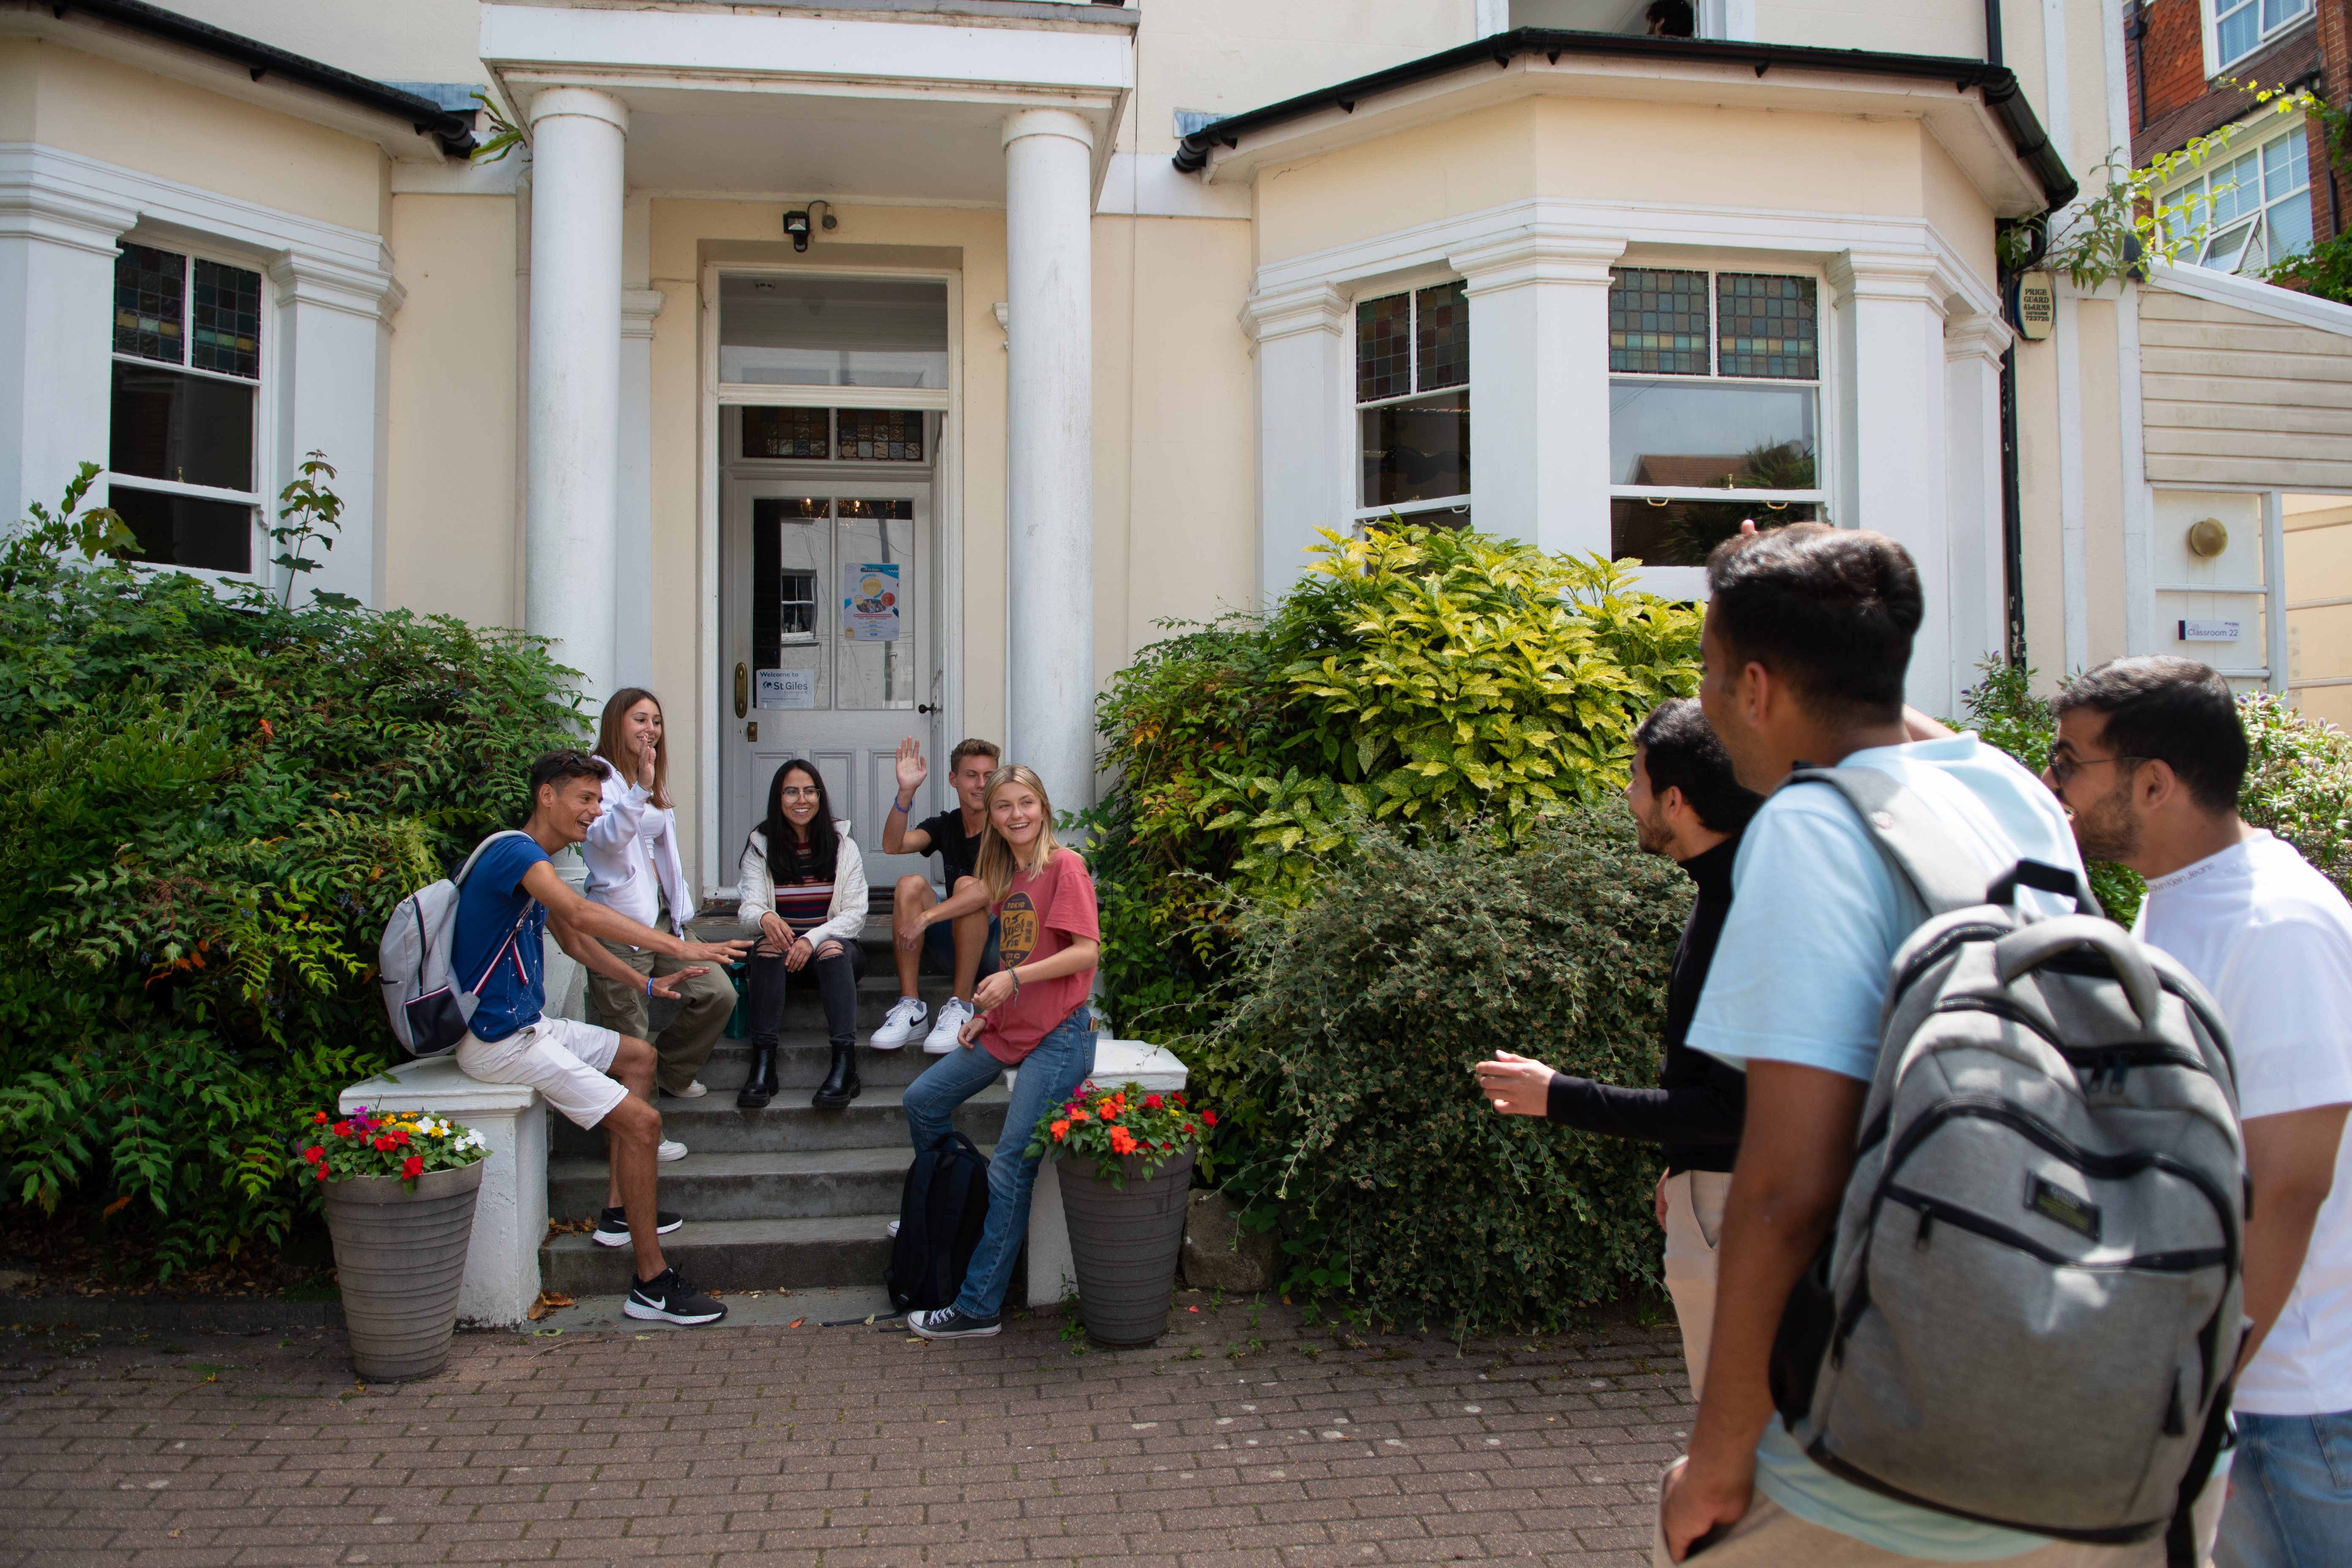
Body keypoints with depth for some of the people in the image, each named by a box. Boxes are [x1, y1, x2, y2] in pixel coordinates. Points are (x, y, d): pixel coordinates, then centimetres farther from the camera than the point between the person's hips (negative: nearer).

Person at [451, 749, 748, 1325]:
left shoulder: (535, 863, 15)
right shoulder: (515, 852, -19)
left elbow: (573, 940, 26)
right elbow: (582, 914, -37)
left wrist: (648, 984, 19)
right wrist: (678, 947, -43)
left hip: (529, 1024, 11)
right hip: (500, 1038, -11)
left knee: (639, 1057, 23)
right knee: (640, 1121, -16)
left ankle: (621, 1212, 24)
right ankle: (651, 1285, -8)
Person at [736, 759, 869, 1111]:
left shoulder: (842, 845, 5)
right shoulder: (761, 846, 7)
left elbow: (855, 914, -3)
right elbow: (749, 907, -6)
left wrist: (813, 939, -21)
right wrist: (764, 918, -31)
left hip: (834, 944, -1)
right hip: (783, 947, 1)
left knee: (832, 949, -34)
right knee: (768, 946, -32)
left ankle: (845, 1065, -45)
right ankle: (763, 1064, -39)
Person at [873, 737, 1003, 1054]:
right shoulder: (945, 826, 10)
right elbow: (893, 845, -9)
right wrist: (906, 793, -25)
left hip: (996, 947, -4)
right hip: (953, 948, 4)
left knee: (966, 885, -29)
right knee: (910, 884, -18)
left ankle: (961, 1007, -29)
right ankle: (910, 1006, -23)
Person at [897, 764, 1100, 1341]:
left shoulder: (1065, 866, -11)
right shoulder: (1007, 874, 13)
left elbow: (1086, 950, -18)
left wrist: (1013, 979, -26)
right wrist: (986, 1011, 7)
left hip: (1057, 1033, -9)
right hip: (1007, 1028, 9)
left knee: (1011, 1167, -10)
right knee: (922, 1101, 13)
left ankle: (978, 1308, -3)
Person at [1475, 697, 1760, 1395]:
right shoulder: (1727, 891, 7)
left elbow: (1729, 1108, -26)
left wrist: (1560, 1097, -21)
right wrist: (1682, 1163, 24)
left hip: (1732, 1206, -10)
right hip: (1714, 1186, 10)